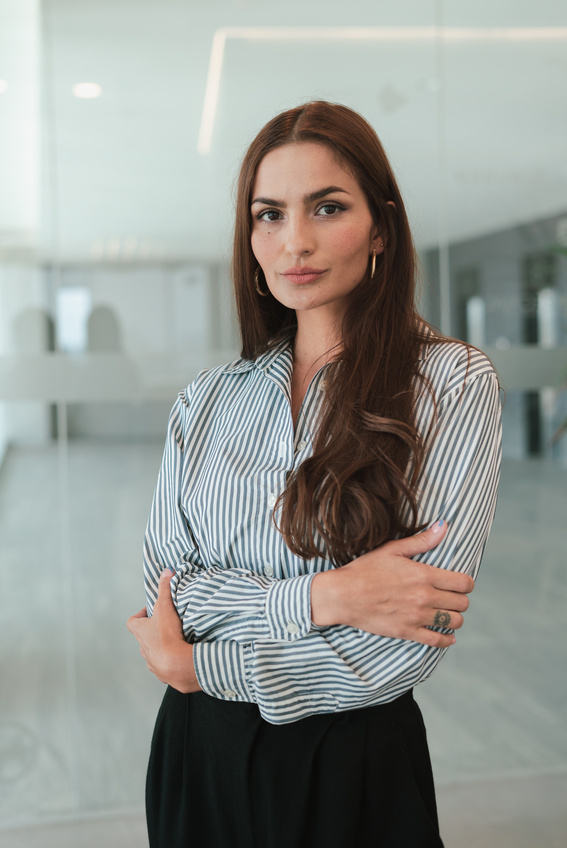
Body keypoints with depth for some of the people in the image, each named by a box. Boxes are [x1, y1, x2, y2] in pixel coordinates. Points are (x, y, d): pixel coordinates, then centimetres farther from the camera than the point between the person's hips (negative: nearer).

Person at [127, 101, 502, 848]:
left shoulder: (452, 385, -12)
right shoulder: (208, 402, 1)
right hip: (200, 757, 3)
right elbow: (166, 580, -4)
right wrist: (322, 597, -20)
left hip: (357, 764, -3)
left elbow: (406, 648, -17)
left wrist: (198, 665, -10)